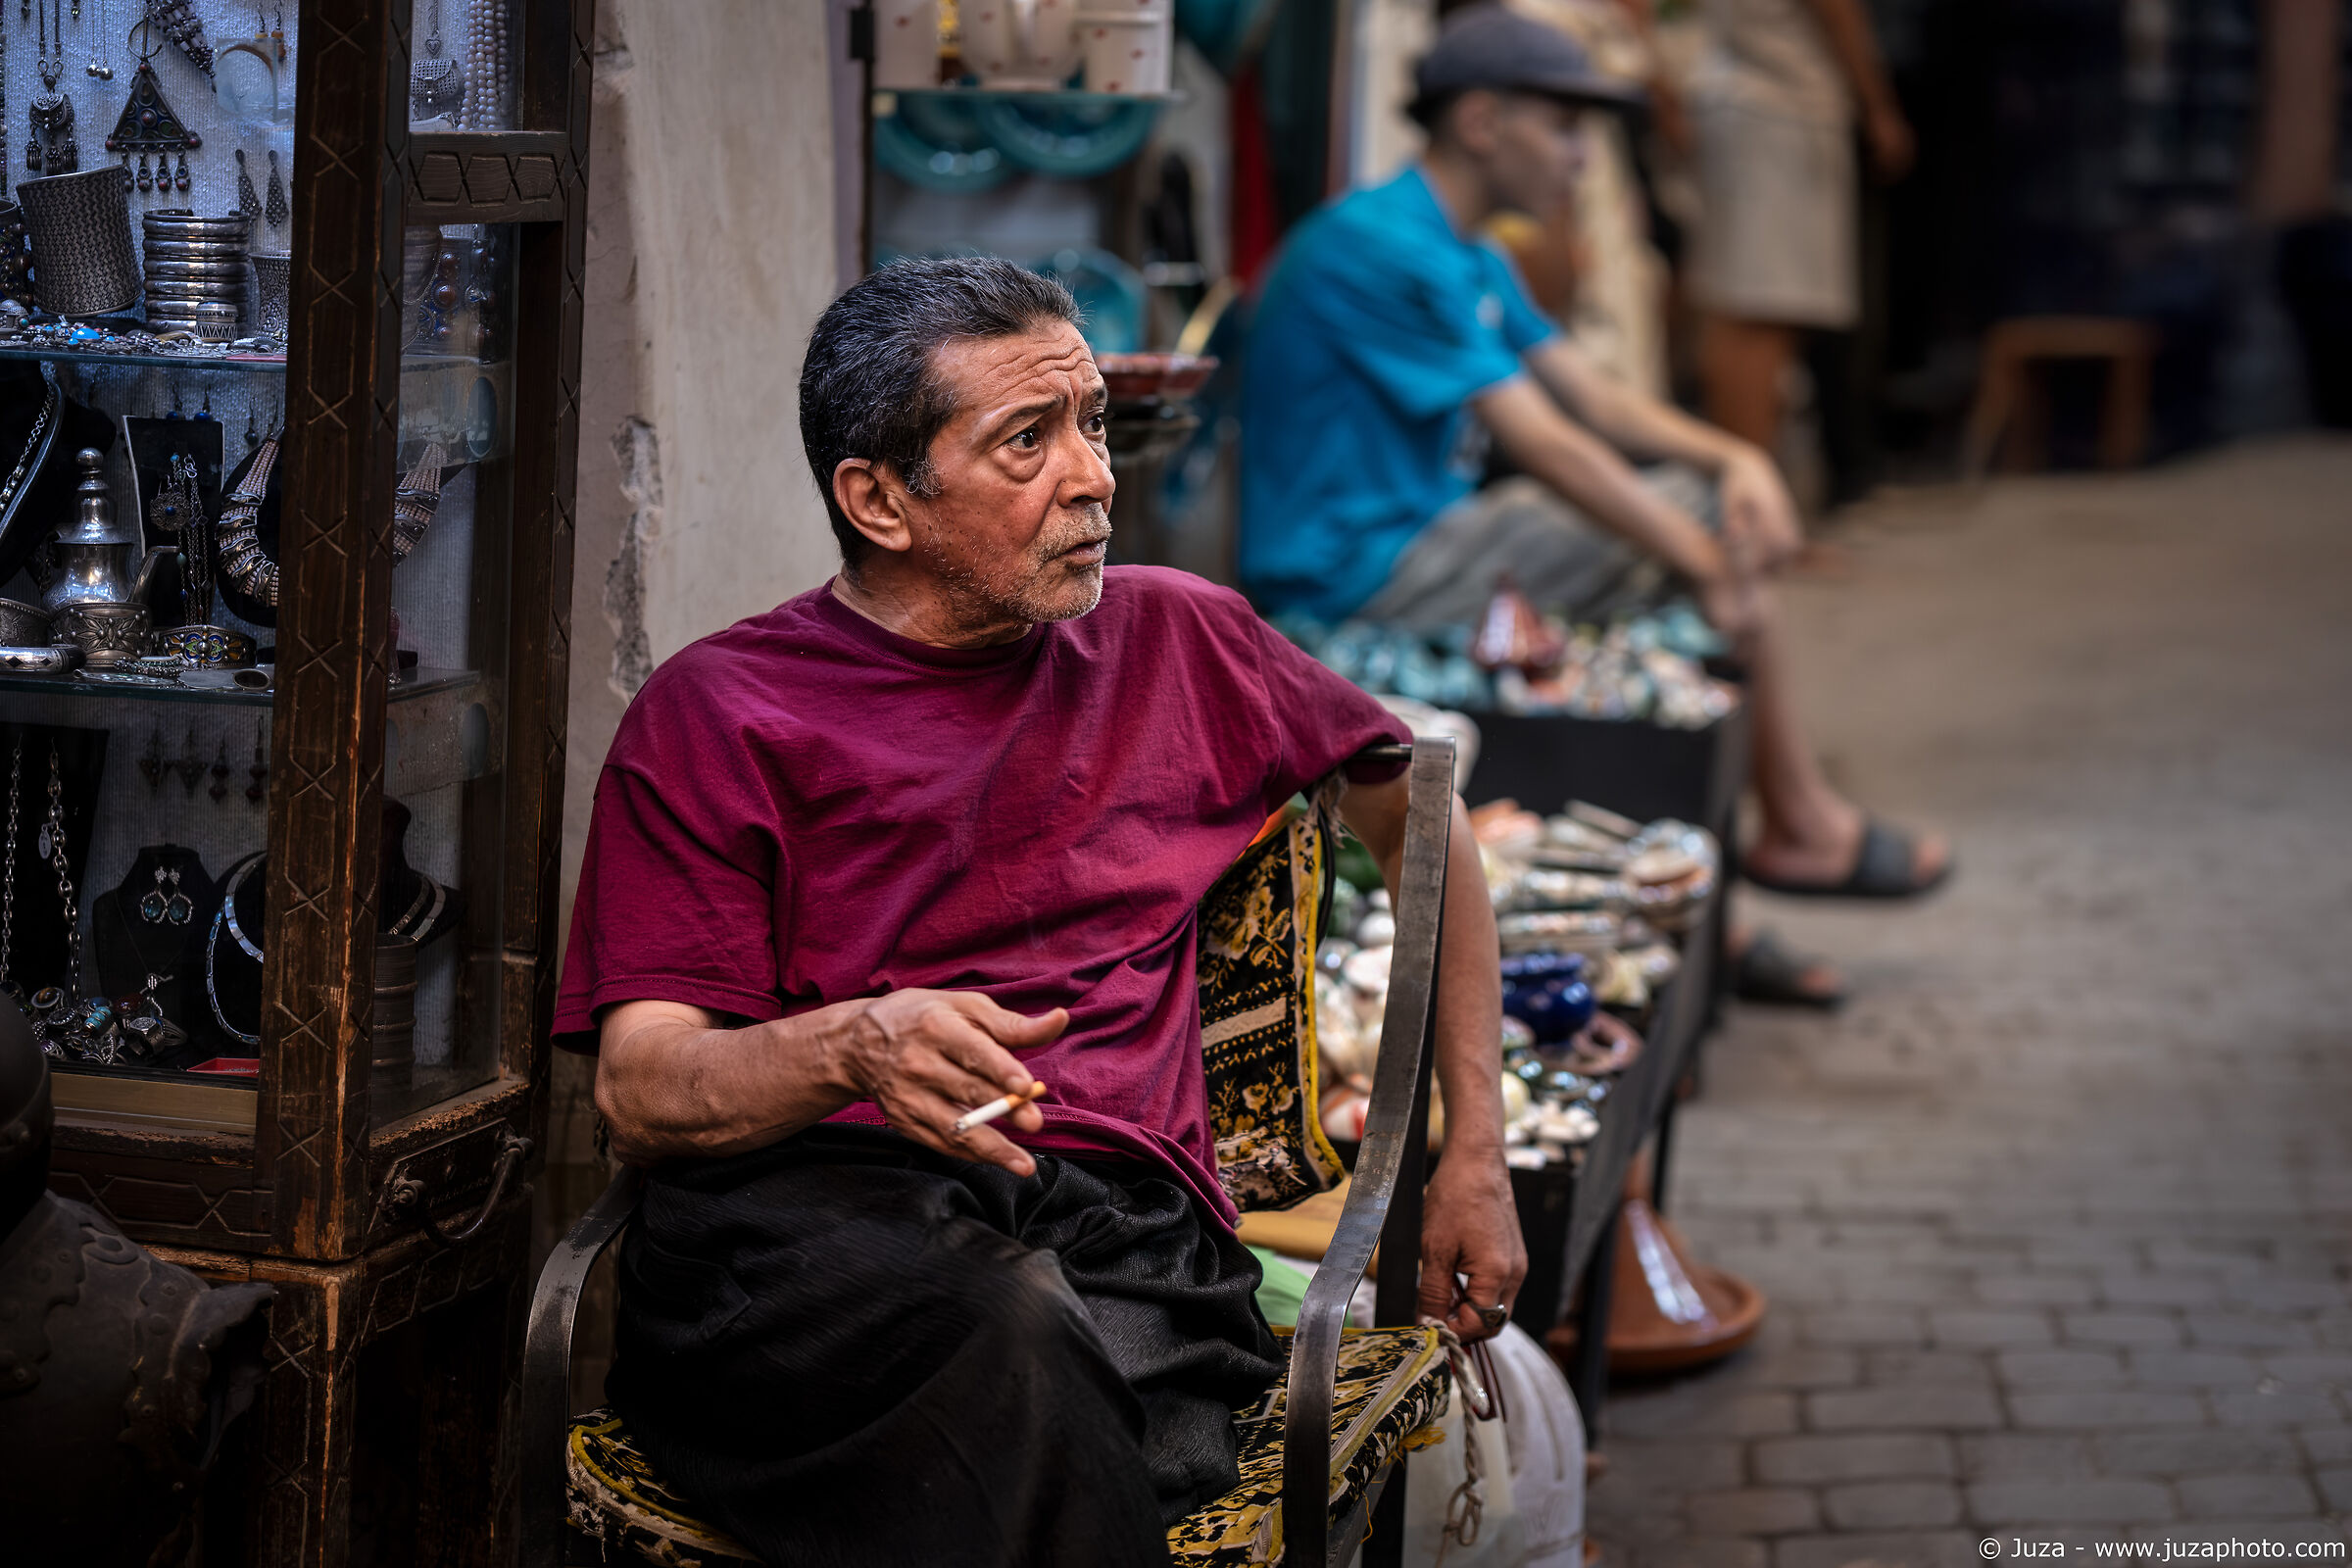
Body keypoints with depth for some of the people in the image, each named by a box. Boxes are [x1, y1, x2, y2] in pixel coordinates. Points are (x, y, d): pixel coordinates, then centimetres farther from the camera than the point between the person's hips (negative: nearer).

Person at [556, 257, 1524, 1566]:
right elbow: (640, 1092, 1)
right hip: (809, 1206, -1)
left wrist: (1478, 1155, 28)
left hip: (1124, 1228, 2)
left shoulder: (1173, 640, 21)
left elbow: (1419, 817, 34)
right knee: (1006, 1330, -39)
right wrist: (859, 1045, -21)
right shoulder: (713, 715, 10)